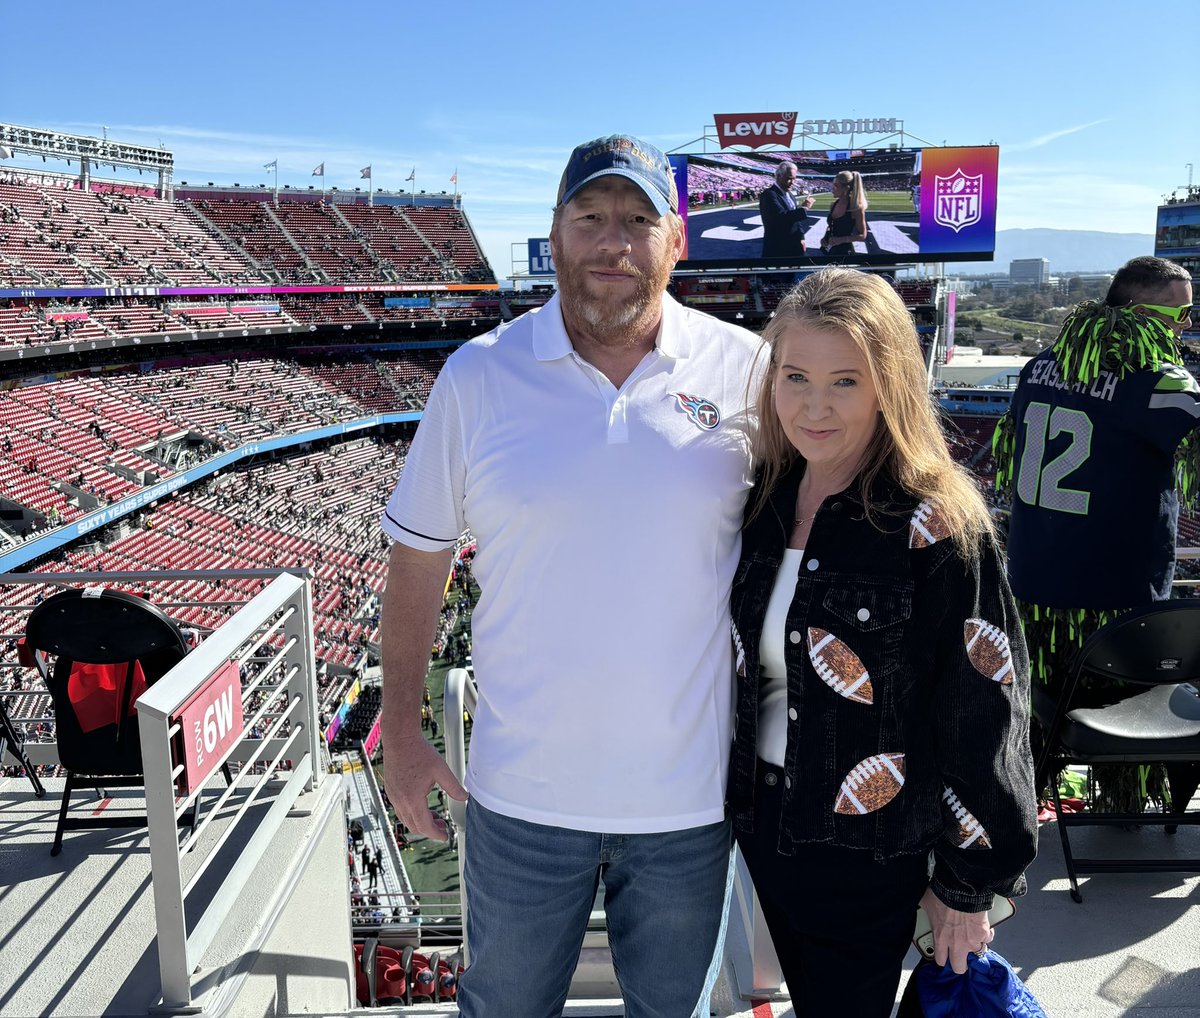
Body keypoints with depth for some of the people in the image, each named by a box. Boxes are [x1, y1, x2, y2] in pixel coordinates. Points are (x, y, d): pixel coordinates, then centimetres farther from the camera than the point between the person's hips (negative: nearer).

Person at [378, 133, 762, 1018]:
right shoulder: (477, 375, -6)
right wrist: (401, 732, 1)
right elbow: (419, 558, 0)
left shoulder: (742, 369, -6)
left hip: (690, 791, 1)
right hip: (522, 792, 0)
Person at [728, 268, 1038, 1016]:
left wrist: (969, 885, -9)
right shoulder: (764, 498, -1)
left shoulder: (940, 527, -19)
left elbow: (983, 720, -14)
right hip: (761, 824, 5)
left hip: (868, 855, -5)